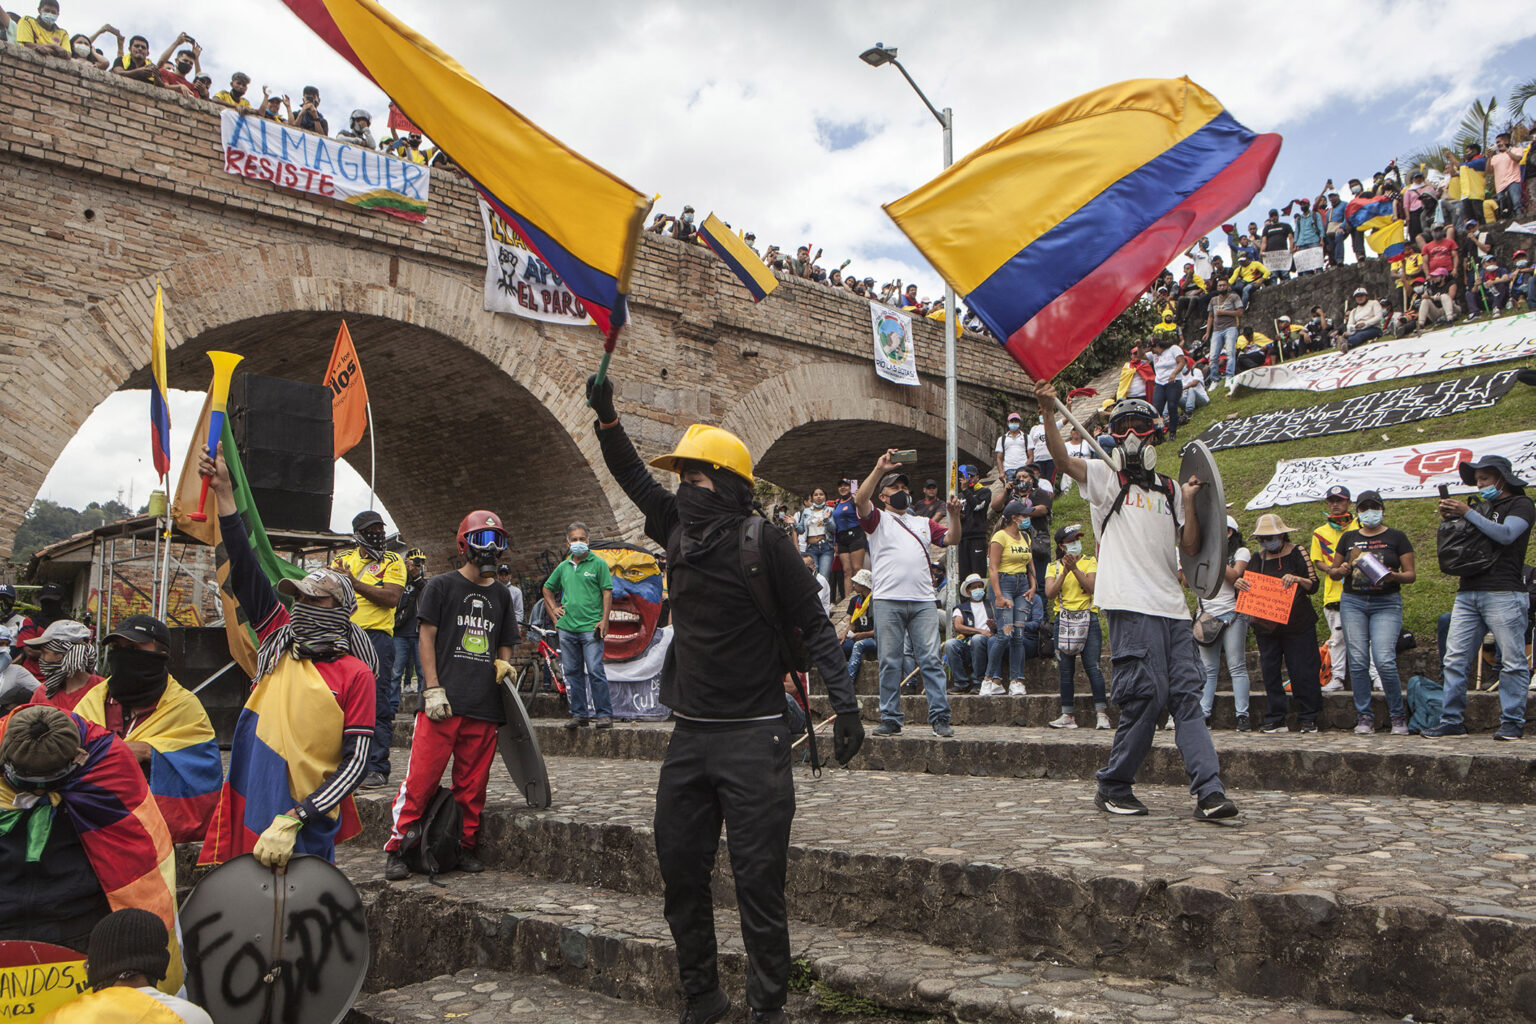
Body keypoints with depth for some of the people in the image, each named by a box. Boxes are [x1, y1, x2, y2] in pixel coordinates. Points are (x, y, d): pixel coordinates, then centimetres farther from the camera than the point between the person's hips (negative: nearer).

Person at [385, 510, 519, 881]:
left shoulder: (500, 594, 17)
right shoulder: (441, 586, 4)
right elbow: (427, 637, 0)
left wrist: (504, 663, 2)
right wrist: (432, 688, -8)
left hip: (485, 706, 4)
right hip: (444, 702, -4)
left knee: (472, 783, 8)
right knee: (422, 777, -5)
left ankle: (465, 847, 21)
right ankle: (396, 848, 6)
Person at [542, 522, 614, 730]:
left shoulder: (598, 564, 1)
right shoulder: (563, 567, 14)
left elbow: (607, 593, -3)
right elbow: (547, 588, 29)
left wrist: (604, 620, -10)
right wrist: (554, 608, 15)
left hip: (591, 627, -5)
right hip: (567, 627, 5)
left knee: (595, 671, -10)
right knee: (572, 672, 8)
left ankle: (604, 714, -4)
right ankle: (579, 713, 15)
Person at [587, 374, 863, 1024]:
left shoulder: (762, 542, -10)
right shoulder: (679, 531, 7)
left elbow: (813, 627, -8)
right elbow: (636, 481, 22)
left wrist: (845, 703, -15)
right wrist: (606, 417, 14)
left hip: (752, 738, -6)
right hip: (689, 736, 7)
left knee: (758, 879, -2)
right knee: (679, 871, 12)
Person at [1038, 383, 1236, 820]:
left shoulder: (1170, 490, 21)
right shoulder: (1104, 476, 8)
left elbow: (1191, 547, 15)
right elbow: (1062, 458, -11)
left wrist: (1190, 501, 3)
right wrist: (1047, 410, -25)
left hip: (1172, 607, 5)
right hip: (1131, 604, -5)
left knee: (1187, 696, 1)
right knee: (1148, 694, -10)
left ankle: (1209, 792, 0)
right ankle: (1113, 788, 4)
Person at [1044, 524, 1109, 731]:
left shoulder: (1089, 562, 8)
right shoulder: (1053, 567, 12)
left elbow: (1091, 587, -8)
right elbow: (1050, 594, -3)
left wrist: (1075, 568, -15)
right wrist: (1065, 571, -11)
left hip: (1088, 617, -2)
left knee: (1092, 666, -12)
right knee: (1065, 669, 3)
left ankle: (1101, 713, -10)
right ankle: (1068, 716, 8)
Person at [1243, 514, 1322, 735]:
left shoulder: (1296, 553, -1)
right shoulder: (1258, 557, 10)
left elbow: (1314, 585, -5)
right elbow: (1250, 586, 15)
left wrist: (1297, 579, -25)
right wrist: (1238, 583, -8)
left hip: (1298, 625, -4)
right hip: (1266, 624, 4)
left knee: (1302, 671, -3)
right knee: (1270, 672, 2)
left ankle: (1308, 719, 7)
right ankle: (1274, 719, 8)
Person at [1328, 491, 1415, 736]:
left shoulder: (1396, 537, 5)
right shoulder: (1349, 538, 12)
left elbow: (1411, 574, 4)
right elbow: (1332, 570, 19)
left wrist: (1394, 576, -17)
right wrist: (1340, 571, -4)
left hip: (1387, 603, -3)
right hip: (1353, 602, 3)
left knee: (1384, 660, -14)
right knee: (1358, 661, -2)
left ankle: (1398, 716, 3)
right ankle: (1364, 716, 6)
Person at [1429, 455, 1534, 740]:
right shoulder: (1480, 507, 23)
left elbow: (1506, 534, -13)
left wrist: (1466, 513, -12)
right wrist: (1449, 519, 5)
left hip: (1504, 593, -6)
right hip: (1468, 593, 6)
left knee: (1512, 660, -4)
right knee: (1455, 659, 0)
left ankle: (1512, 722, 2)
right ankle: (1452, 721, 3)